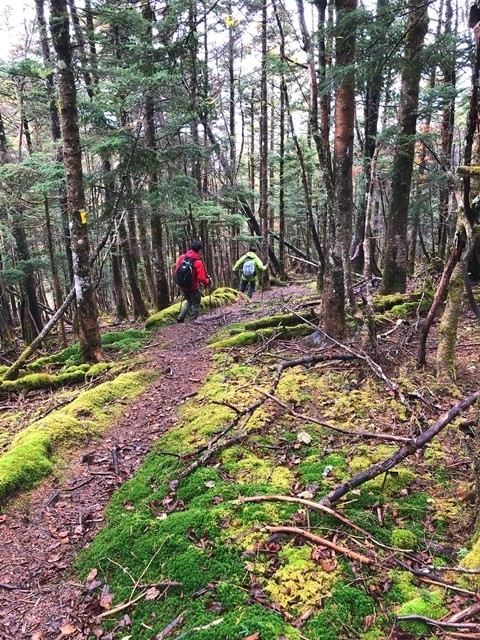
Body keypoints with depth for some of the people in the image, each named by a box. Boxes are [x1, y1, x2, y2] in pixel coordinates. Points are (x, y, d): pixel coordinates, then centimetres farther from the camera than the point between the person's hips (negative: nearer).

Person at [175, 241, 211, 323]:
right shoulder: (198, 262, -22)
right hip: (193, 287, -6)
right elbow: (201, 278, -24)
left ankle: (181, 317, 15)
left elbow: (176, 270, 3)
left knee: (189, 301, 27)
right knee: (196, 304, 14)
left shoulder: (182, 257, -6)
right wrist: (208, 282, -5)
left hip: (182, 285, 6)